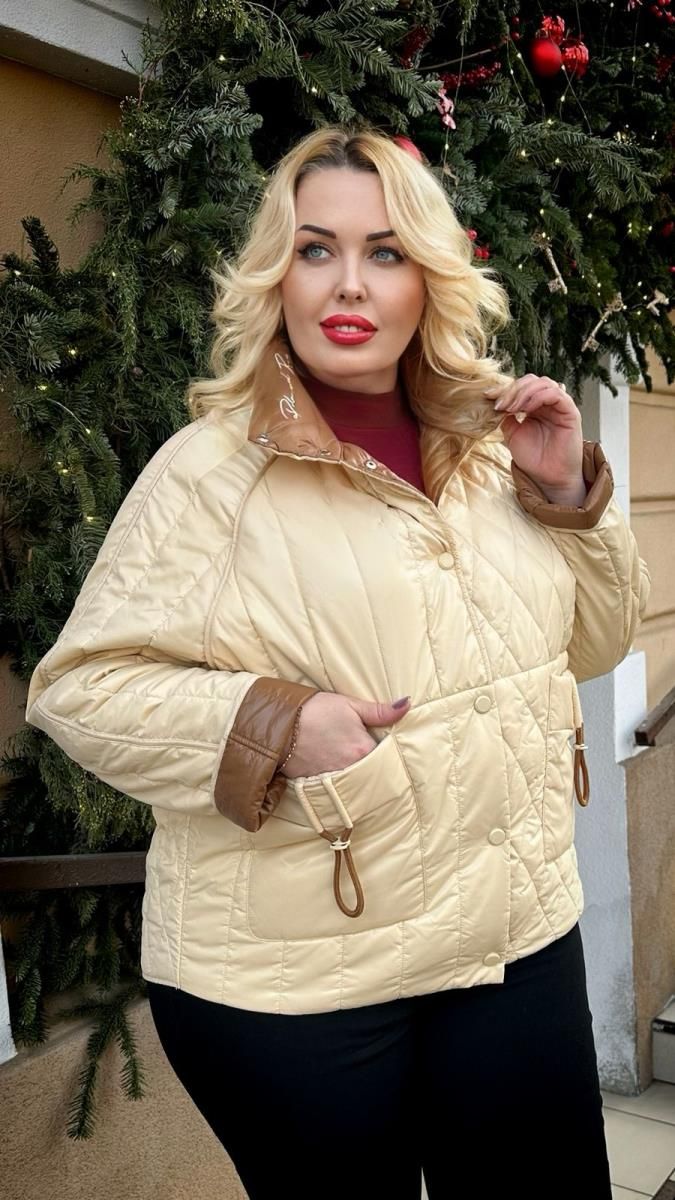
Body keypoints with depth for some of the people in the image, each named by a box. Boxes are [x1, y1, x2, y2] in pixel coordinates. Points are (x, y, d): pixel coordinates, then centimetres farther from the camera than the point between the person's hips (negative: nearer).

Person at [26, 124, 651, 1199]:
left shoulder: (487, 445, 4)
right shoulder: (214, 466, -11)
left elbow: (596, 639, 13)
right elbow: (80, 685, -10)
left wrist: (568, 494, -4)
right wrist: (272, 724, -23)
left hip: (524, 936, 5)